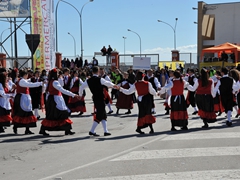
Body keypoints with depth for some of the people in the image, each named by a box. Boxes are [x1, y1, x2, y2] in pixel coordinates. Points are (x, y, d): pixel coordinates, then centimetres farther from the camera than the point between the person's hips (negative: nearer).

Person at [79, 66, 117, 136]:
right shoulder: (99, 79, -14)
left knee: (103, 115, 15)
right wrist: (113, 85, 7)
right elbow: (107, 83, -12)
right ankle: (92, 131, 0)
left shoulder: (89, 81, 4)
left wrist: (80, 95, 26)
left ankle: (106, 131, 16)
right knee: (99, 116, 0)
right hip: (100, 99, -7)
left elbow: (81, 87, 10)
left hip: (95, 98, 7)